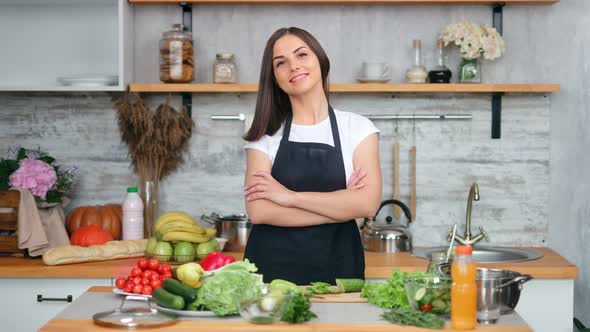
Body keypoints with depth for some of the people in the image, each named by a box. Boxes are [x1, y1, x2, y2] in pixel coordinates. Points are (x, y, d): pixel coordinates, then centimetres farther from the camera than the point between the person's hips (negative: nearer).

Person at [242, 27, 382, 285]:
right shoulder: (266, 135, 4)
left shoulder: (358, 128, 2)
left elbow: (368, 204, -11)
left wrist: (291, 196, -11)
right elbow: (258, 211, -9)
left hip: (336, 266, 0)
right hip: (271, 266, 0)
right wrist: (340, 205, -11)